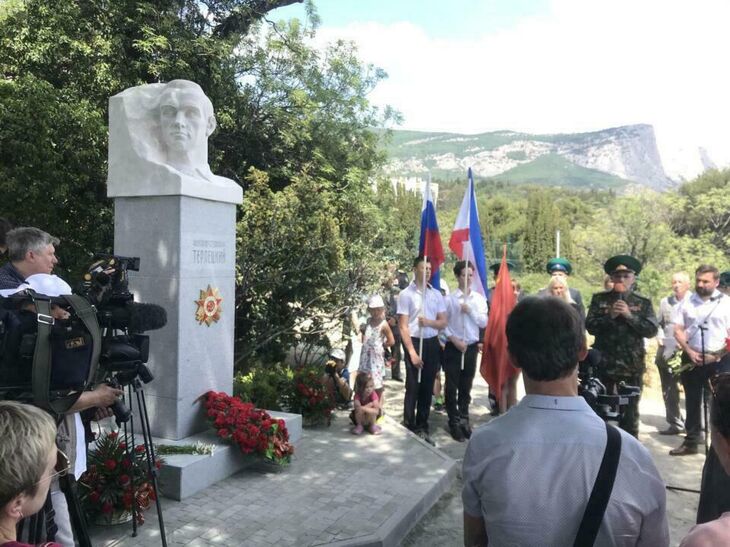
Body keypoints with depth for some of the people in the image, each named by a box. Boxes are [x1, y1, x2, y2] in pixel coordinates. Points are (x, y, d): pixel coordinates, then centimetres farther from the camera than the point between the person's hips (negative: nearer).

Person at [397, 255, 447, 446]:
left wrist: (429, 322, -14)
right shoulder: (406, 294, -5)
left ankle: (422, 427, 21)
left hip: (432, 343, 4)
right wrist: (412, 352, -14)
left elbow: (443, 322, 7)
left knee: (427, 387, 10)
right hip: (414, 342, -4)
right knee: (413, 387, 0)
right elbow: (403, 327, -8)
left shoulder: (436, 294, 8)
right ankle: (410, 428, 10)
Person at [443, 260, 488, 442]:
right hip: (453, 347, -3)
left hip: (471, 347, 3)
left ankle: (464, 420, 25)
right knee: (452, 387, 2)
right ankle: (454, 423, 14)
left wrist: (470, 311, -13)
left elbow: (483, 323, -2)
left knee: (466, 387, 12)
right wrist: (455, 340, -12)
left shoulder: (479, 299, 3)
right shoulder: (449, 299, -6)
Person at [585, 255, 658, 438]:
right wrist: (610, 316, -16)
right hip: (603, 363, 0)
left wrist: (629, 315, -14)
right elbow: (590, 326, -4)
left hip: (632, 365, 0)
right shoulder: (599, 299, 4)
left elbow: (652, 330, -6)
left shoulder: (643, 303, 5)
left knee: (630, 410, 8)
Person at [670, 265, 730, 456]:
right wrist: (689, 351, -6)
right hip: (691, 359, 3)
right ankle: (691, 441, 20)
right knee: (692, 402, 10)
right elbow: (678, 330, 5)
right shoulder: (687, 302, 6)